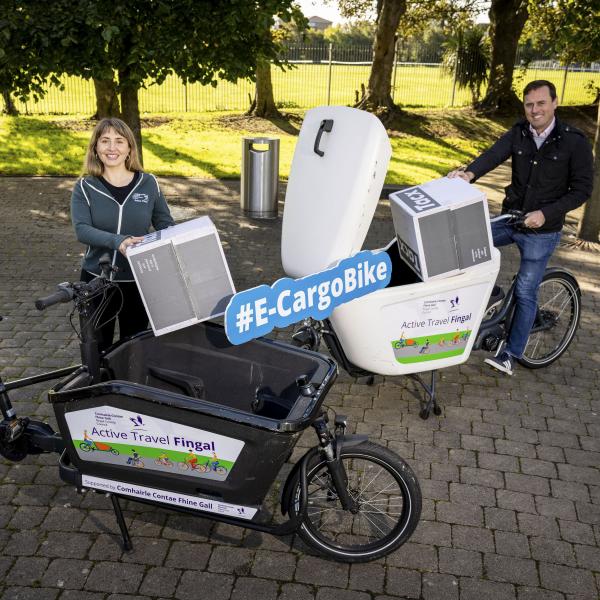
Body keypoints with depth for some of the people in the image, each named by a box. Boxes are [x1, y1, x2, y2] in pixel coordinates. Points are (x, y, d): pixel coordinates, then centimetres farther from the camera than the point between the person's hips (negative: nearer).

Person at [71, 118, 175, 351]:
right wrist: (117, 241, -35)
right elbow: (81, 229, -17)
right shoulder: (85, 187, -3)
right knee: (96, 347, 14)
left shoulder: (148, 183, 0)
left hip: (138, 280, 0)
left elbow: (166, 225, 5)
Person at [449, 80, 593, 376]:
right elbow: (494, 154, -20)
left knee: (525, 293, -1)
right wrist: (470, 173, -42)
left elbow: (582, 189, -9)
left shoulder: (574, 141, -11)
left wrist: (546, 213, -21)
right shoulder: (518, 134, -2)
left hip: (542, 230, -4)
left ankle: (511, 353, 12)